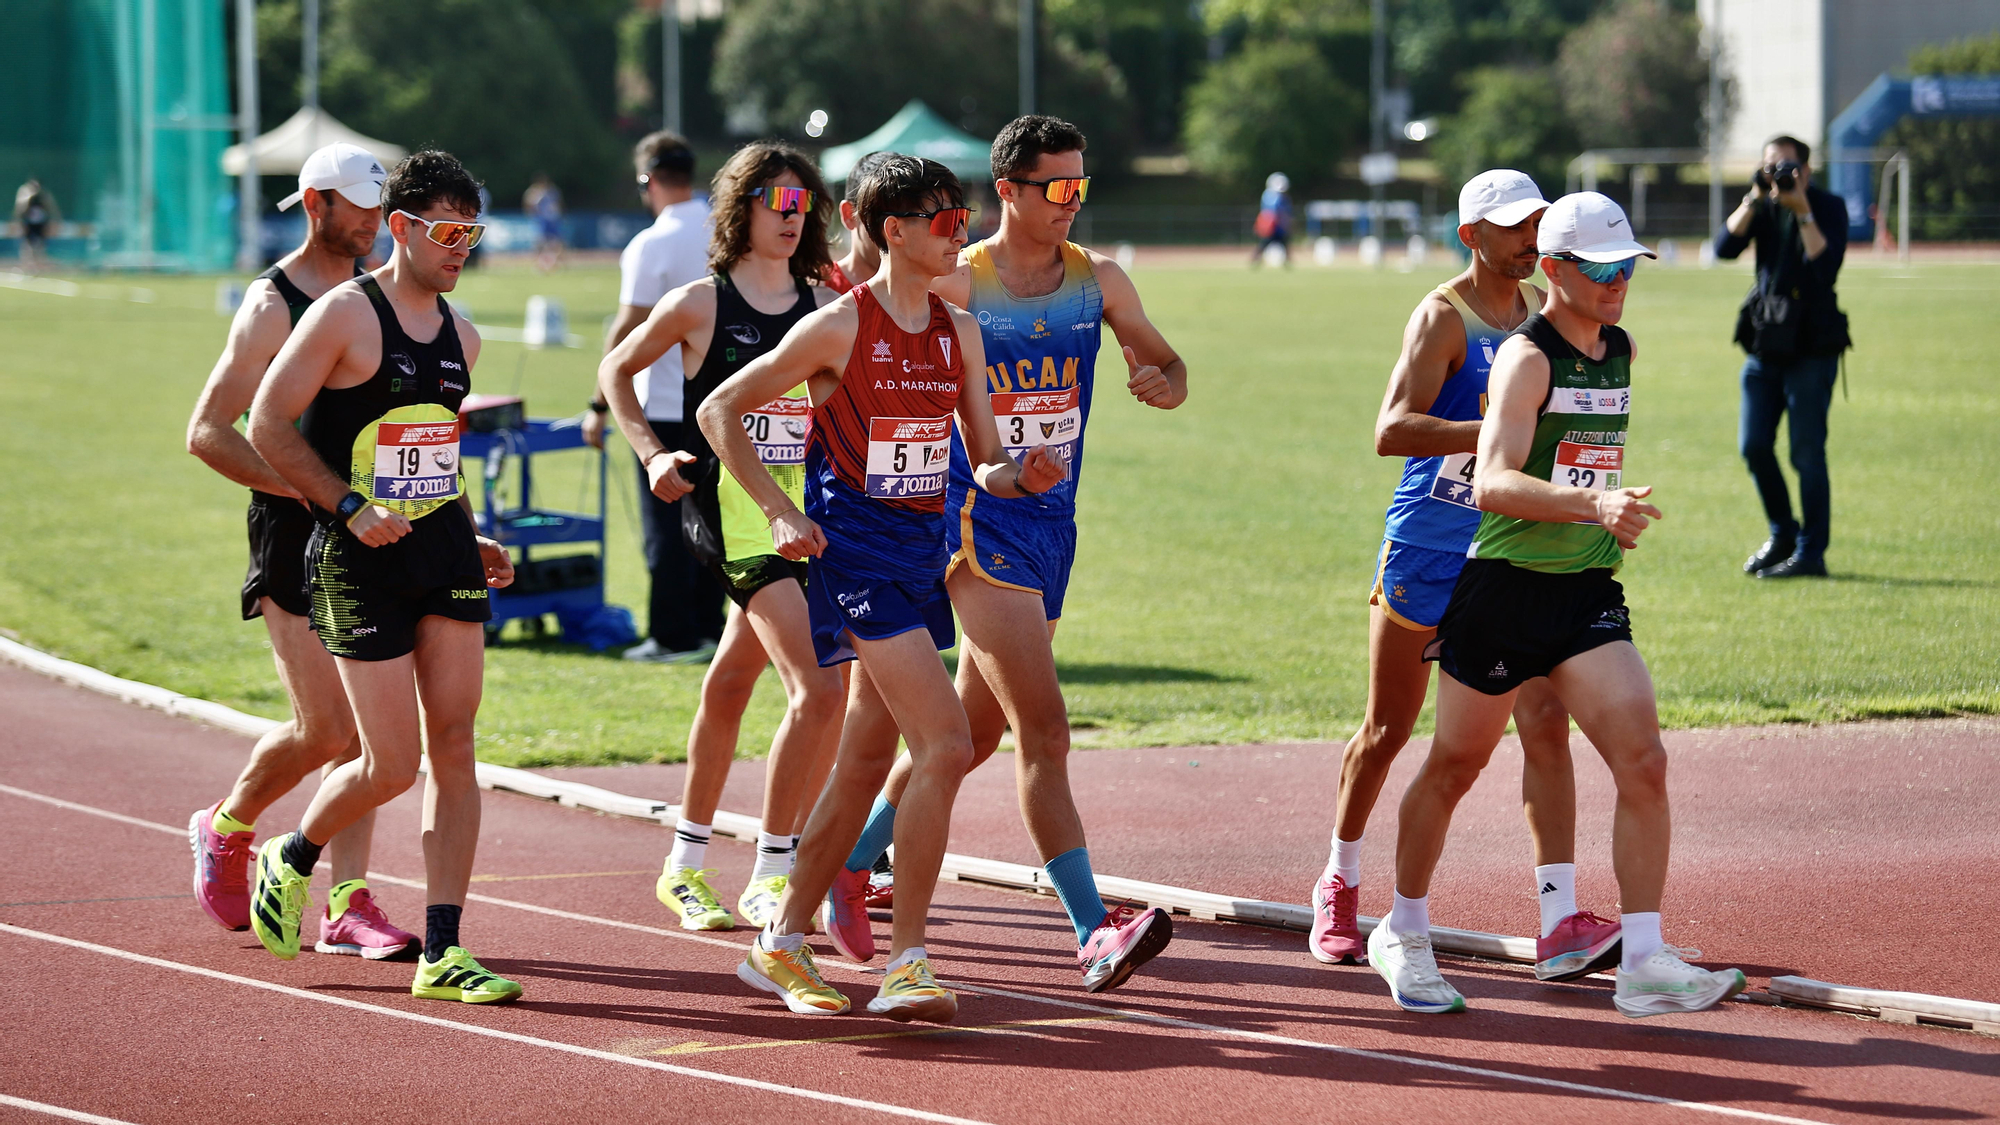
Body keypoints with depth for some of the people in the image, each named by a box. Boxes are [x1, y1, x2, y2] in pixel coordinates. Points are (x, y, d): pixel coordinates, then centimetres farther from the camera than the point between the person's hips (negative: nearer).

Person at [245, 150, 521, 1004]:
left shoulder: (459, 335, 12)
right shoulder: (345, 316, -9)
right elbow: (268, 427, -10)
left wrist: (469, 538, 14)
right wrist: (352, 508, -16)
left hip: (445, 549, 6)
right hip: (361, 559, -6)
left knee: (453, 747, -2)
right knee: (392, 764, -6)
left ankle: (442, 950, 0)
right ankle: (293, 858, 25)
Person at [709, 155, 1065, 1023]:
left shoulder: (958, 332, 10)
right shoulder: (841, 327, -9)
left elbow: (984, 465, 13)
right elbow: (719, 411, -4)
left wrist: (1021, 475, -10)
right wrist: (780, 514, -11)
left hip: (922, 549, 7)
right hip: (856, 548, -7)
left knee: (866, 765, 12)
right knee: (946, 747, -17)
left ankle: (782, 945, 25)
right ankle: (905, 964, -13)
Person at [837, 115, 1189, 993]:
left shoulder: (1098, 281, 6)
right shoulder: (953, 286, -8)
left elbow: (1169, 367, 9)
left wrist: (1160, 382, -12)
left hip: (1051, 524, 6)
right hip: (976, 519, -6)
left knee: (975, 728, 15)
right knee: (1044, 728, -15)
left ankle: (851, 862, 34)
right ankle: (1095, 935, -20)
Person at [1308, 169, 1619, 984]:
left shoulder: (1544, 311, 8)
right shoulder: (1443, 318, -12)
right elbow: (1391, 430, -26)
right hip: (1425, 549, -4)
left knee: (1545, 723, -10)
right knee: (1388, 729, 8)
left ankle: (1560, 927, -15)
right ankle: (1340, 884, 32)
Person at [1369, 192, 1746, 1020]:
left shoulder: (1622, 350, 8)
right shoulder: (1526, 356, -15)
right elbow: (1492, 483, -29)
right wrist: (1591, 501, -41)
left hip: (1589, 594, 5)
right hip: (1505, 587, -5)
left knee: (1642, 760, -12)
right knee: (1454, 766, 10)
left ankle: (1643, 961, -11)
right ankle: (1404, 934, 30)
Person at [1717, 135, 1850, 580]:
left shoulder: (1829, 207, -3)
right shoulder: (1763, 208, 10)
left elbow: (1826, 266, -18)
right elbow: (1725, 246, -5)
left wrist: (1802, 212, -20)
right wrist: (1754, 200, -12)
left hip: (1811, 346, -5)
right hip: (1764, 342, 5)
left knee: (1806, 453, -5)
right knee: (1753, 445, 4)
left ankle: (1811, 552, 0)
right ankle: (1782, 535, 23)